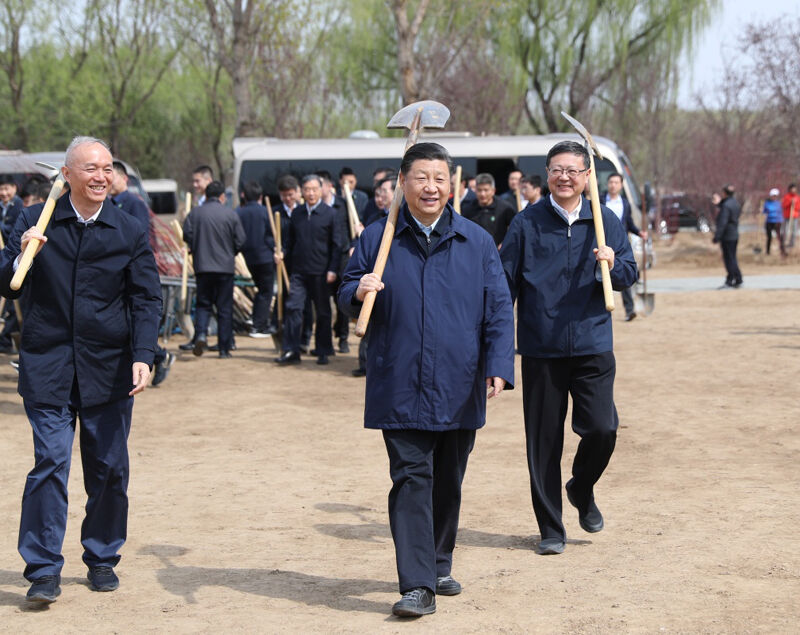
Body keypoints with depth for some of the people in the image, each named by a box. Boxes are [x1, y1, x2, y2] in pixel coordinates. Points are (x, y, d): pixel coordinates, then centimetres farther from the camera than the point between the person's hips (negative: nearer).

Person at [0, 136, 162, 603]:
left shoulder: (130, 232, 2)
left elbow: (147, 299, 0)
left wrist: (143, 357, -12)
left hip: (109, 368, 1)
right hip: (48, 366, -1)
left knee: (109, 469, 8)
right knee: (50, 463, -8)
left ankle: (102, 559, 24)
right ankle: (44, 570, -2)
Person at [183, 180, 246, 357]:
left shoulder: (194, 213, 0)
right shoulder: (231, 214, -3)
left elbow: (187, 235, -4)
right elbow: (240, 240, -3)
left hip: (202, 265, 1)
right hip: (225, 267, -1)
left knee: (203, 304, 12)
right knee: (225, 308, 5)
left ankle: (201, 333, -15)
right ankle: (224, 348, 5)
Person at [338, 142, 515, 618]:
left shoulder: (477, 242, 5)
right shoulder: (377, 239, 4)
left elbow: (499, 310, 4)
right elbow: (348, 297, 10)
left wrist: (499, 367, -7)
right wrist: (357, 293, -14)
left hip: (459, 391, 2)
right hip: (400, 390, -2)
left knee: (448, 484, 13)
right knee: (411, 480, -8)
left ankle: (439, 567, 29)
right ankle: (418, 585, -9)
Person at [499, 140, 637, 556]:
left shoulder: (605, 221, 6)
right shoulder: (526, 223, 1)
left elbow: (629, 275, 9)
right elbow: (505, 284, 3)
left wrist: (612, 264, -14)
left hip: (593, 346, 1)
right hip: (541, 349, -1)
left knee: (602, 429, -9)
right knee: (544, 440, 3)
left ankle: (582, 489, 23)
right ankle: (550, 528, 17)